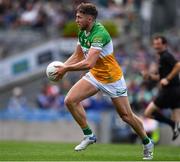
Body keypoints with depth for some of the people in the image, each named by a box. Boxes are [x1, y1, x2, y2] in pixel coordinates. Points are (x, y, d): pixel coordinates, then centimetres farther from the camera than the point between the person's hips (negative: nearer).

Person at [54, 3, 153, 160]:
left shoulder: (99, 34, -30)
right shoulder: (83, 32, -2)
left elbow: (88, 63, -37)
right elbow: (77, 56, 9)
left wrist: (66, 69, -30)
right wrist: (62, 66, -7)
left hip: (112, 78, -8)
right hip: (94, 76, 8)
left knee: (126, 115, 2)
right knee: (70, 100, -10)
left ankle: (147, 143, 25)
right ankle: (89, 135, 4)